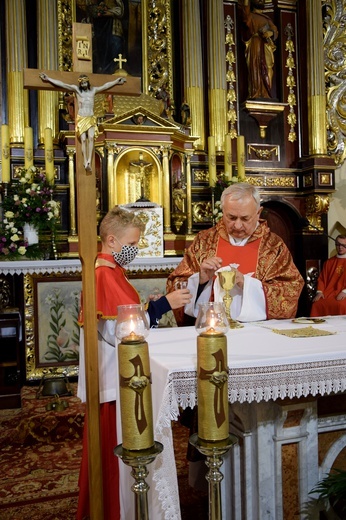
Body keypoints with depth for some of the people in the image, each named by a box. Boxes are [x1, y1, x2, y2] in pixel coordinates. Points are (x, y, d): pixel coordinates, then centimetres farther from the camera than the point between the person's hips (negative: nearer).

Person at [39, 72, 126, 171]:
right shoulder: (76, 89, 6)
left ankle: (89, 161, -23)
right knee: (83, 140, -11)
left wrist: (116, 81, 30)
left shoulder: (93, 90, 12)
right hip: (81, 118, -1)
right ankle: (86, 163, -11)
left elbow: (106, 85, 22)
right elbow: (62, 84, 1)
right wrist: (48, 79, -2)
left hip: (91, 119, 1)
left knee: (91, 137, -19)